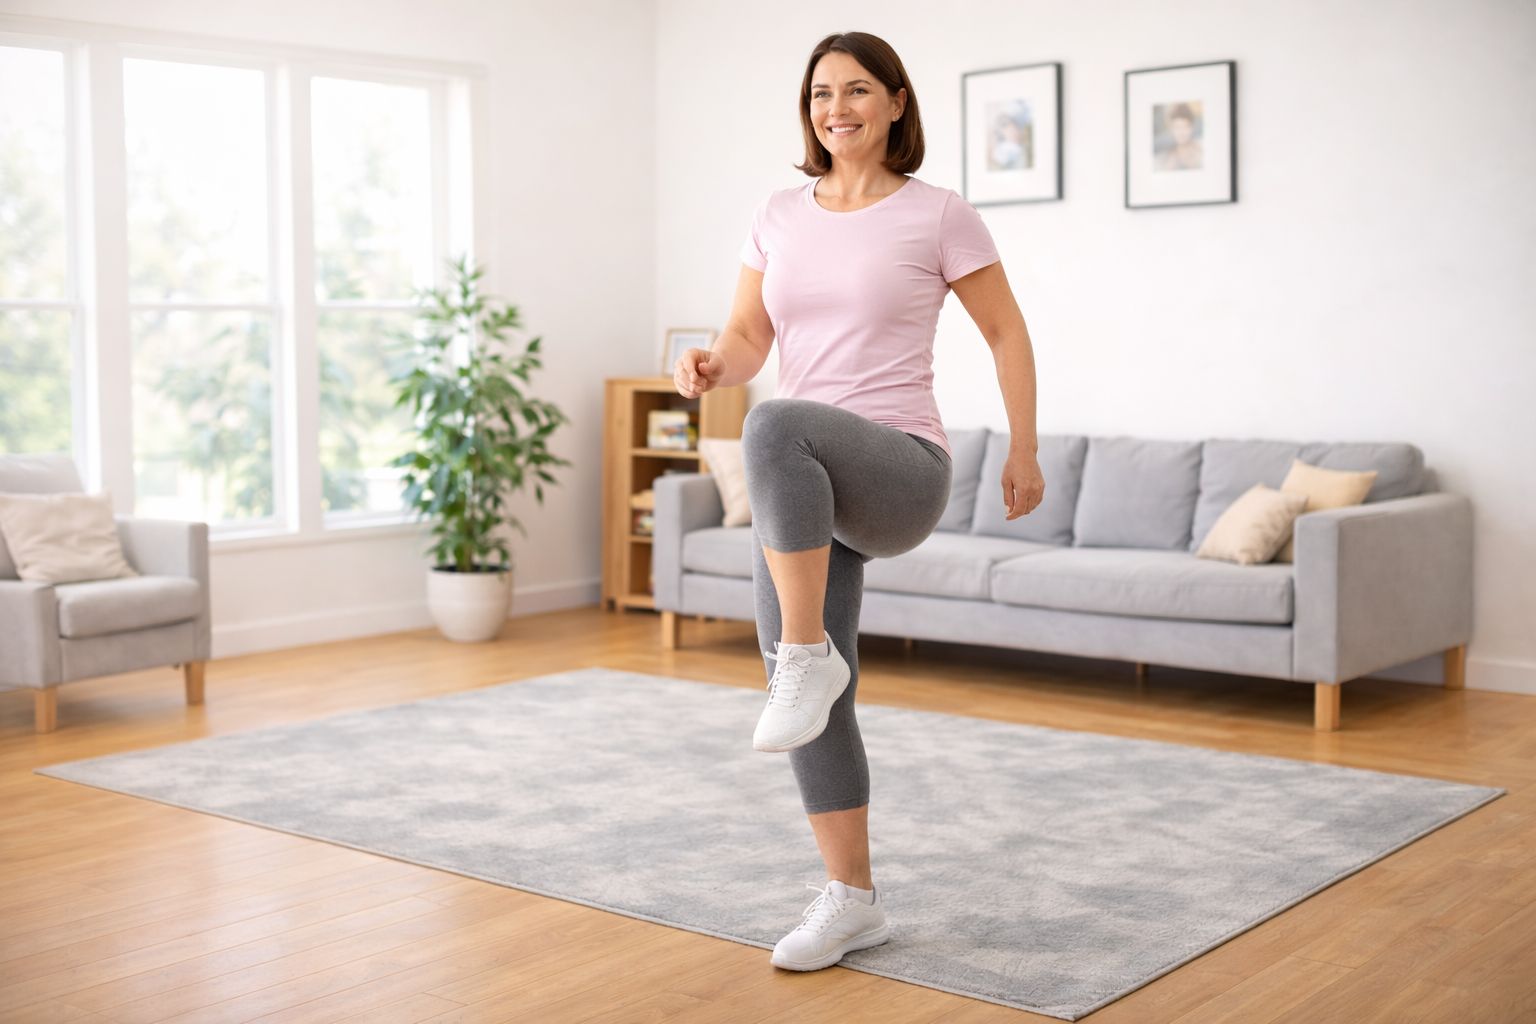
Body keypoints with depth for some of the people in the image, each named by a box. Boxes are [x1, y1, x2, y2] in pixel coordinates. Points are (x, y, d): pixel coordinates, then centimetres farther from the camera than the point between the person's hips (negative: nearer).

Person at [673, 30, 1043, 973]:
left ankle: (811, 653, -27)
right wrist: (710, 364, -13)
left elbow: (1007, 332, 7)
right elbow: (750, 341, 10)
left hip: (900, 472, -5)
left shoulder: (939, 215, -1)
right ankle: (852, 901, 18)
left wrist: (1024, 453, 5)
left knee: (776, 427, -38)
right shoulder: (779, 217, 11)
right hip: (807, 494, 6)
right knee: (811, 699, 4)